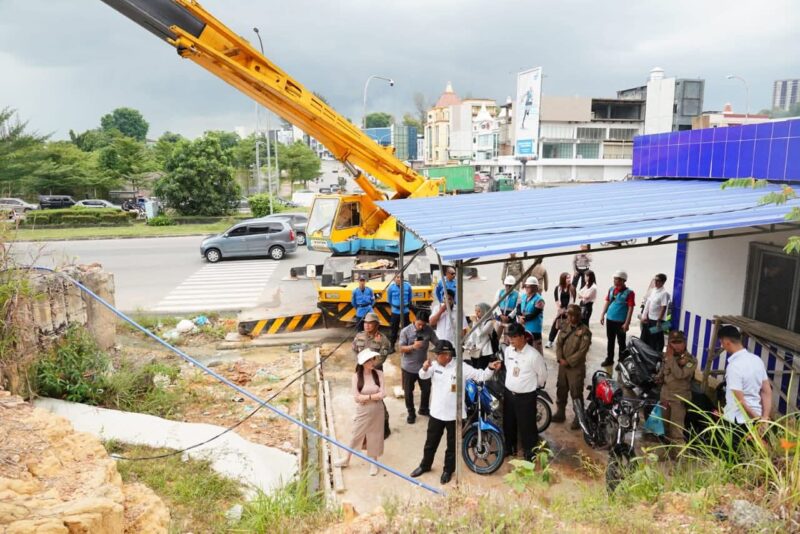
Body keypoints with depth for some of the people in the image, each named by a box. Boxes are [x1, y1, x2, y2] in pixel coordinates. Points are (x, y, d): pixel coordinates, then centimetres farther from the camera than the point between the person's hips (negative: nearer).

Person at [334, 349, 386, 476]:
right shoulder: (356, 376, -13)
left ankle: (373, 462, 33)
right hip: (362, 412, -1)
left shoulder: (379, 374, -10)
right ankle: (347, 459, 35)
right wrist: (373, 396, -17)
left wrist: (366, 397, -17)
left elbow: (383, 394, -15)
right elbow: (356, 398, -14)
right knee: (356, 435, 15)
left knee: (375, 436, 14)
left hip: (377, 412, 1)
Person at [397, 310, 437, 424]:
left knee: (426, 389, 16)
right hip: (408, 367, -3)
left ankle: (424, 409, 40)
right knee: (408, 392, 9)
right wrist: (413, 346, -33)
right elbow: (402, 349, -16)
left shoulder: (429, 330, -8)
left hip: (423, 366, 3)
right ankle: (411, 413, 28)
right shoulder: (405, 331, -16)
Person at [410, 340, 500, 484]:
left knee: (452, 445, 14)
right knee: (431, 442, 19)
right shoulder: (434, 365, -5)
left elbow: (480, 376, -12)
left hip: (454, 414, -3)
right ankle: (425, 465, 40)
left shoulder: (461, 367, -14)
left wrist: (491, 369, -30)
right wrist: (425, 368, -40)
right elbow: (423, 376, -18)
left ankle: (448, 470, 34)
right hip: (436, 412, 3)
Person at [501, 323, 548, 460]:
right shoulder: (508, 350, -4)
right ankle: (510, 447, 39)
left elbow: (542, 374, -8)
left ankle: (529, 452, 24)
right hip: (508, 393, 6)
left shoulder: (533, 355, -22)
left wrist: (534, 386, 6)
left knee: (527, 425, 6)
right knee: (508, 423, 19)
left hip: (526, 396, -6)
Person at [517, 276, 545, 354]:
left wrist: (524, 319, -17)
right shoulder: (523, 297, 8)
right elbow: (518, 307, 4)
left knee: (536, 348, -5)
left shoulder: (539, 300, -15)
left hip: (534, 328, -8)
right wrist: (520, 316, -15)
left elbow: (534, 314, -21)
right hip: (523, 327, 8)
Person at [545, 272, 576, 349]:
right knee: (555, 325, -2)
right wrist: (558, 308, -13)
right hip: (560, 310, 0)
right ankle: (550, 341, 4)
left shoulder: (572, 289, 1)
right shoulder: (558, 288, 1)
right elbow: (556, 300, -3)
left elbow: (573, 300, -2)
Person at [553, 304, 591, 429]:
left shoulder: (584, 331, -13)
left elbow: (582, 351, -17)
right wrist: (560, 358, -9)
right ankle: (560, 413, 32)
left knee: (576, 393, 0)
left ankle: (578, 418, 14)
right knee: (561, 390, 17)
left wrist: (568, 361, -16)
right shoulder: (565, 326, 5)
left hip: (576, 367, -6)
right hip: (563, 365, 6)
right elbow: (559, 343, 5)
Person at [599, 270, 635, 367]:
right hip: (610, 319, 5)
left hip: (621, 321, -5)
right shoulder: (611, 289, 4)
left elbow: (630, 308, -13)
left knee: (621, 342, 6)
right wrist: (602, 315, 8)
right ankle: (609, 359, 29)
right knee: (610, 341, 16)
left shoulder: (629, 292, -12)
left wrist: (627, 323, -17)